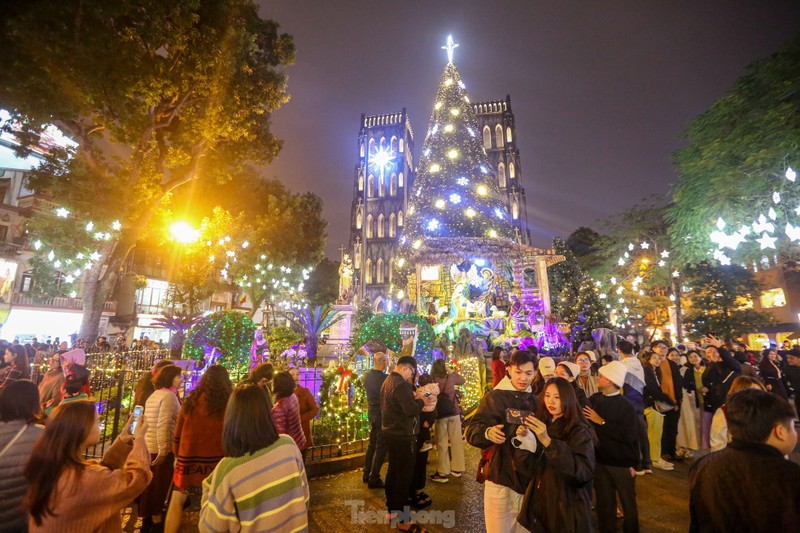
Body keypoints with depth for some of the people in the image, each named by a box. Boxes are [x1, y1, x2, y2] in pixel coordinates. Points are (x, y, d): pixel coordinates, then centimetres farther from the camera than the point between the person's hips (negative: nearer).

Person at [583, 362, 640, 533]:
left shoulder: (625, 406, -16)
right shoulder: (594, 399, -5)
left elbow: (629, 436, -22)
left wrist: (601, 422, -20)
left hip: (622, 463, -3)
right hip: (600, 460, 3)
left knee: (628, 503, 16)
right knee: (604, 502, 16)